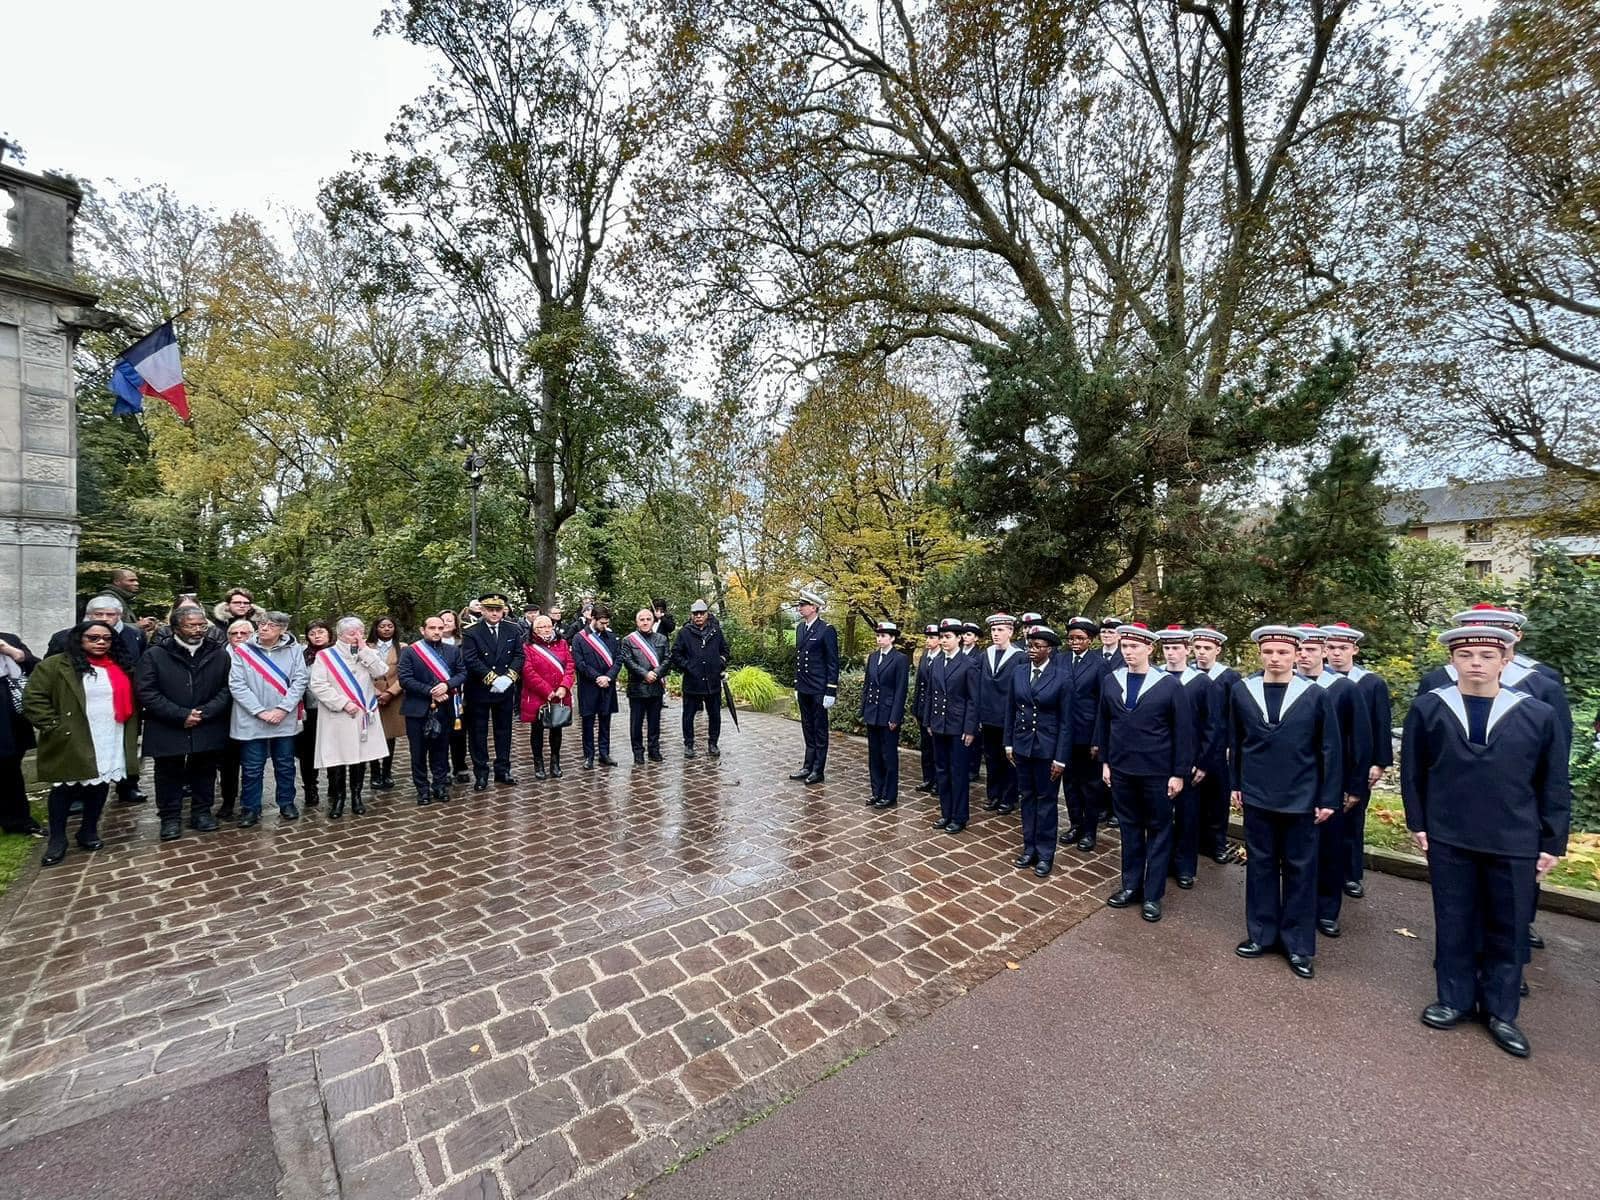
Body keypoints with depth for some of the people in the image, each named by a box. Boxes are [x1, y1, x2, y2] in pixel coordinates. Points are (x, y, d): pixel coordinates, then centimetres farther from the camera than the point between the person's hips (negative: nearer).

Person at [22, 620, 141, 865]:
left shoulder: (123, 666, 10)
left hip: (111, 743, 4)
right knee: (65, 790, 5)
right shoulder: (56, 665, -5)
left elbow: (131, 700, 18)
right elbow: (33, 697, -7)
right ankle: (57, 839, 19)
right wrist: (52, 726, -12)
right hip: (73, 744, -3)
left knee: (100, 788, 11)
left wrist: (132, 734, 11)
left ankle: (89, 831, 25)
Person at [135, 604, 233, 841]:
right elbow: (147, 693, -8)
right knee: (169, 775, 10)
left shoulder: (219, 653, 1)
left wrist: (204, 713, -13)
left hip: (207, 729, 1)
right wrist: (181, 715, -16)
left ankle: (202, 812, 25)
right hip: (167, 730, -1)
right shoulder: (155, 654, -5)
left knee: (204, 773, 12)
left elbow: (226, 690, 0)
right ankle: (170, 817, 24)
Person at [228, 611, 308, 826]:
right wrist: (260, 712, -14)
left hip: (285, 720, 1)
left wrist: (282, 709, -13)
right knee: (252, 768, 7)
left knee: (285, 766, 13)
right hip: (252, 721, -1)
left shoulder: (293, 649, -1)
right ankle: (250, 809, 22)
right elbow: (236, 684, -7)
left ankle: (287, 804, 26)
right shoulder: (243, 650, -4)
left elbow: (299, 681, -3)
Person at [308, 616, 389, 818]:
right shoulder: (325, 655, 0)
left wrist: (364, 649, -9)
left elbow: (381, 672, -7)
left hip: (363, 716, 3)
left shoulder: (367, 655, 11)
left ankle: (356, 796, 22)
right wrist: (343, 704, -15)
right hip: (337, 718, -3)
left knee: (360, 757, 9)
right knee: (337, 758, 1)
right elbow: (317, 685, -9)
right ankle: (337, 799, 16)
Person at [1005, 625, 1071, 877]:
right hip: (1022, 745, 4)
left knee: (1047, 800, 8)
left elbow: (1066, 720, -9)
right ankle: (1029, 848, 27)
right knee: (1027, 797, 14)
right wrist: (1009, 743, 7)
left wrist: (1061, 757, -10)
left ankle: (1045, 854, 21)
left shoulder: (1062, 677, -10)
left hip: (1048, 748, -4)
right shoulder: (1017, 674, 2)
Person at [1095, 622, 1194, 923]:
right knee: (1129, 827, 15)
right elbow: (1103, 724, 8)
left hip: (1157, 772, -3)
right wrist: (1105, 762, 7)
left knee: (1158, 831, 10)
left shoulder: (1169, 684, -9)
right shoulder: (1110, 681, 1)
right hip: (1121, 769, 3)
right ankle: (1131, 885, 29)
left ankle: (1153, 894, 22)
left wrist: (1180, 773, -7)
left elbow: (1184, 732, -6)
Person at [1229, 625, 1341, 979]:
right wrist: (1235, 785, 8)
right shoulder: (1241, 692, -2)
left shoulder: (1316, 695, -6)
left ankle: (1297, 944, 24)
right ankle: (1261, 933, 26)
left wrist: (1328, 798, -2)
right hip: (1257, 797, 1)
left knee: (1300, 870, 10)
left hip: (1301, 800, -1)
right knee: (1260, 866, 12)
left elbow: (1329, 750, -1)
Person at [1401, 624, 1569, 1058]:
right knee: (1454, 925, 11)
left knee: (1508, 930, 13)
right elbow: (1412, 771, 2)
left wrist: (1552, 843, 2)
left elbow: (1555, 786, 3)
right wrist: (1418, 823, 1)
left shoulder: (1539, 715, -2)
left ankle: (1501, 1012, 29)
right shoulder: (1427, 708, -4)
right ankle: (1456, 1000, 26)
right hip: (1448, 838, -1)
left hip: (1515, 844, 1)